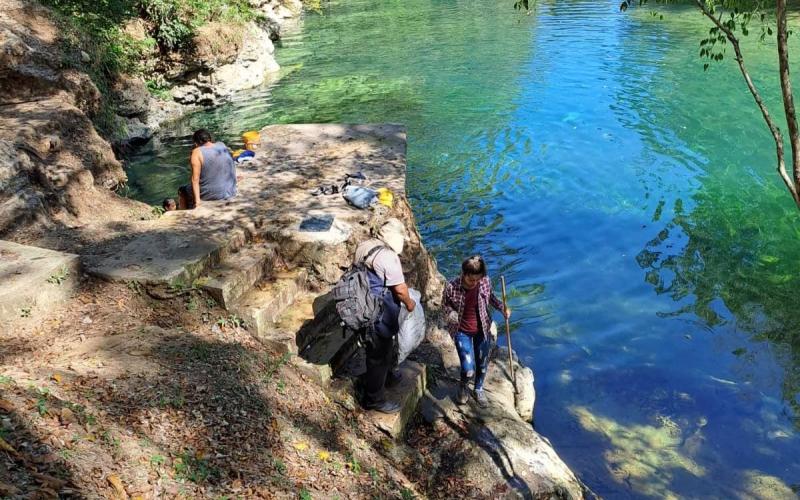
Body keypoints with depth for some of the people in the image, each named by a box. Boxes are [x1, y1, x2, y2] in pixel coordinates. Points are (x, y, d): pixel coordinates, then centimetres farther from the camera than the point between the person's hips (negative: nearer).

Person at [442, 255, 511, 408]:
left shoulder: (485, 281, -18)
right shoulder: (452, 287, -25)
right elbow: (445, 304, -5)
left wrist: (502, 308, -12)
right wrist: (450, 313, -26)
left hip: (482, 330, 3)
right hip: (462, 332, -3)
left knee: (482, 365, 18)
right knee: (469, 370, -10)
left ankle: (479, 390, 50)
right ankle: (463, 385, 28)